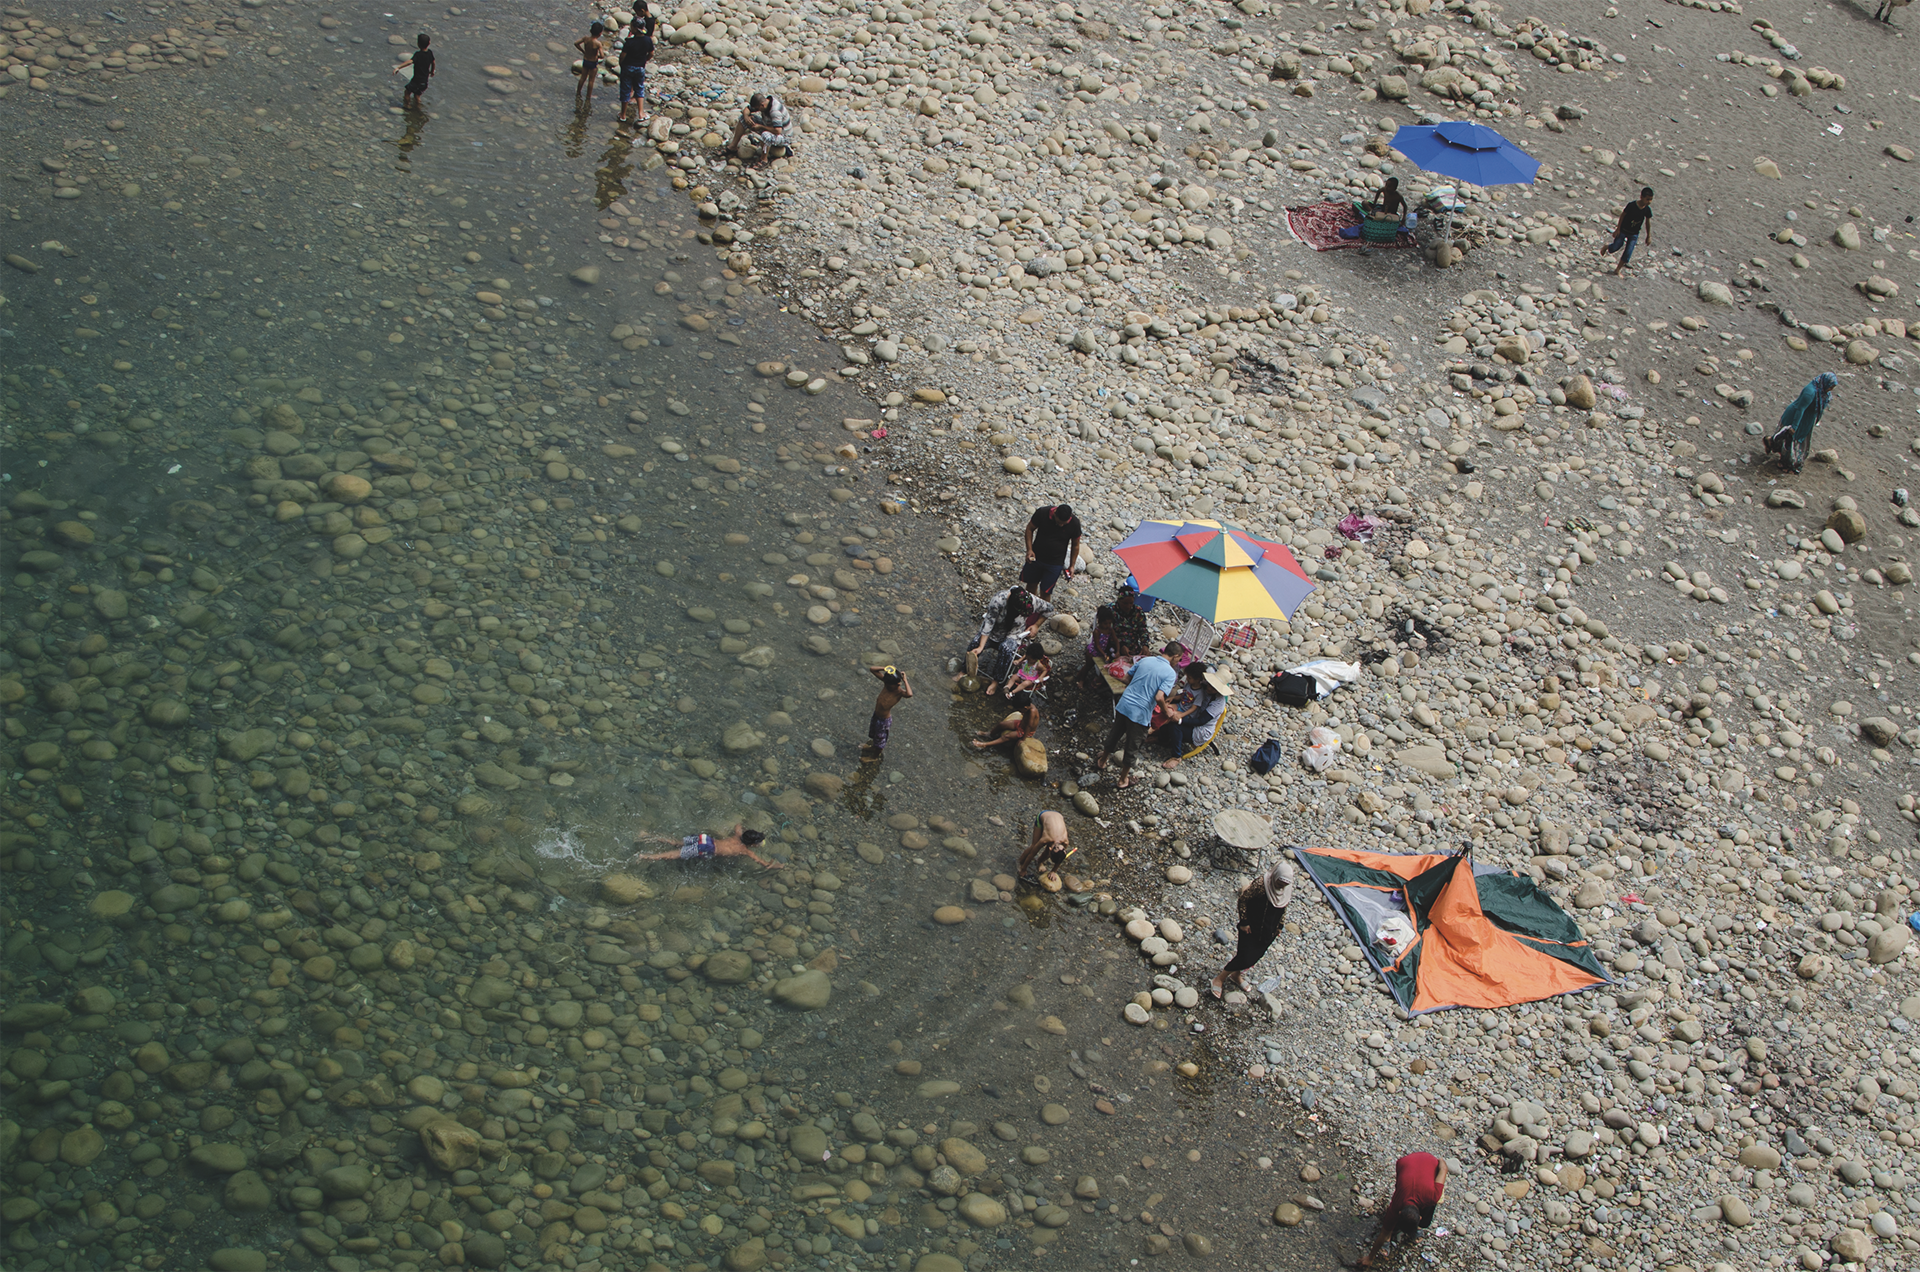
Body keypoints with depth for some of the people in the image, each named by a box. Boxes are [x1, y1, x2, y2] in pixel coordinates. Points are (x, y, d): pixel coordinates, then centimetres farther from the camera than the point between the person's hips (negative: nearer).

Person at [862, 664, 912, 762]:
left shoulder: (899, 692, -33)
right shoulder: (887, 682, -17)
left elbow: (909, 694, -57)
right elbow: (872, 669, -14)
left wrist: (905, 680, -46)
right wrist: (885, 669, -29)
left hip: (884, 720, -6)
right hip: (876, 715, 6)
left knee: (880, 739, 20)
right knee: (874, 734, 33)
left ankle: (875, 757, 46)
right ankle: (874, 747, 63)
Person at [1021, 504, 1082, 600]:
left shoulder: (1074, 523, -21)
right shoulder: (1042, 513, -22)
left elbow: (1075, 545, -4)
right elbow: (1030, 529, -5)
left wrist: (1071, 566, -1)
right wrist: (1029, 549, -15)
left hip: (1055, 564, -2)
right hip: (1036, 557, 2)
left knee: (1045, 592, 3)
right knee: (1031, 584, 19)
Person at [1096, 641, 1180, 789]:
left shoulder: (1145, 660, 4)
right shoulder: (1170, 673, -13)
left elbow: (1127, 678, 13)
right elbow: (1159, 697, -23)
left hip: (1123, 705, 5)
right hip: (1140, 714, -5)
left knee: (1115, 735, 28)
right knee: (1133, 747, 14)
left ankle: (1101, 761, 49)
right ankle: (1123, 779, 29)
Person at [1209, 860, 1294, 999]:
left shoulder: (1288, 889, -10)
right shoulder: (1260, 883, -28)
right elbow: (1243, 899, -18)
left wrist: (1280, 926, 13)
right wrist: (1244, 922, -14)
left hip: (1268, 933, 6)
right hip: (1251, 928, -6)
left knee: (1255, 957, 17)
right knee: (1245, 958, -4)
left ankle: (1237, 974, 43)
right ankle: (1220, 979, 15)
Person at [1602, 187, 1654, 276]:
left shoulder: (1647, 210, -14)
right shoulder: (1632, 205, -24)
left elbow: (1648, 222, 1)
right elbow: (1623, 215, -11)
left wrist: (1649, 236, 7)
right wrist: (1618, 229, -8)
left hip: (1634, 234, 2)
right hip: (1623, 230, -2)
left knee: (1628, 254, -1)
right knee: (1615, 248, 8)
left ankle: (1618, 270, 17)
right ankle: (1607, 247, 44)